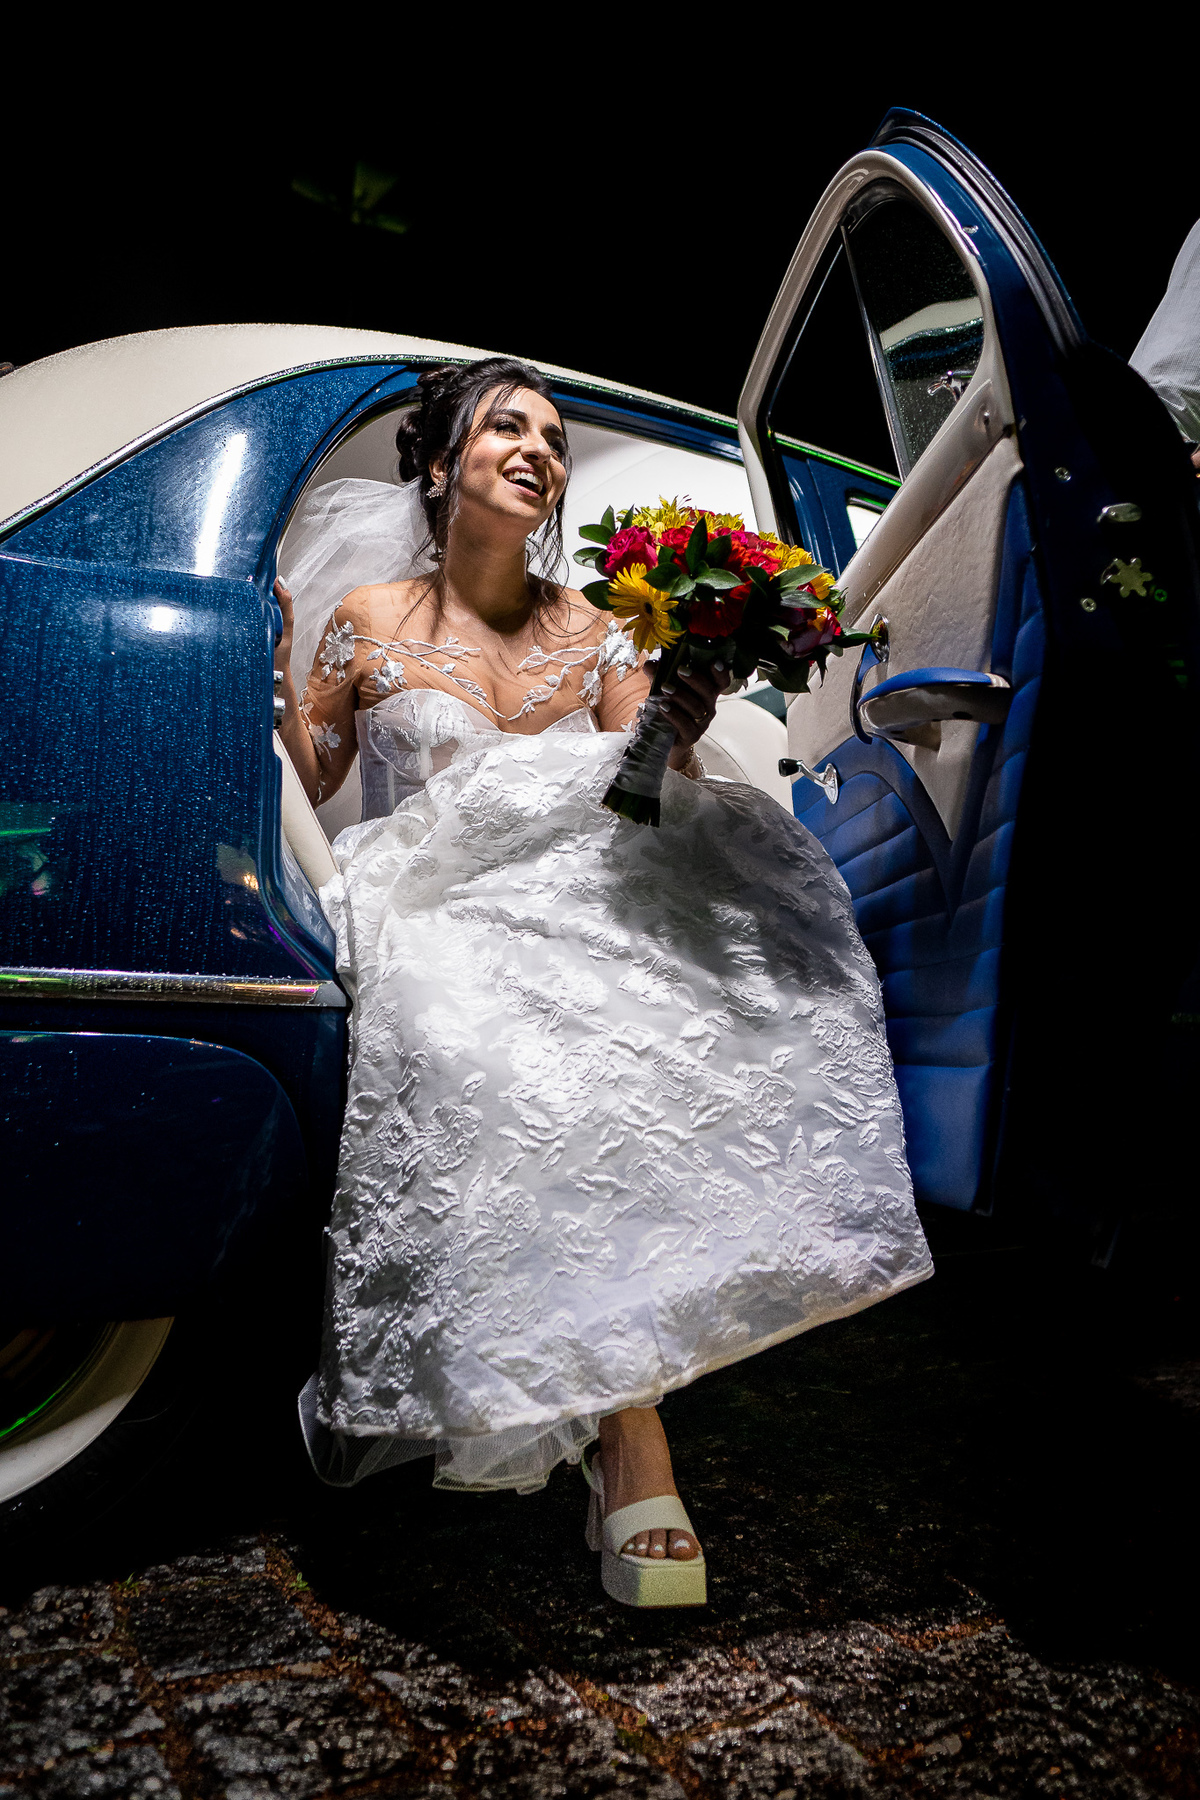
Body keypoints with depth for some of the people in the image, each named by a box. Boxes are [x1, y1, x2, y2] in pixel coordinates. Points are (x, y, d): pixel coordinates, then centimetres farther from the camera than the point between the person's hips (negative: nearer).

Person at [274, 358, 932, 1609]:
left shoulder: (593, 632, 13)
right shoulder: (368, 625, 7)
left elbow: (652, 811, 7)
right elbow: (304, 792, 5)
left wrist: (682, 735, -13)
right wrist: (266, 660, -7)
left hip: (572, 912, 3)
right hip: (432, 922, -2)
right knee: (551, 1082, -35)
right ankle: (633, 1455, -22)